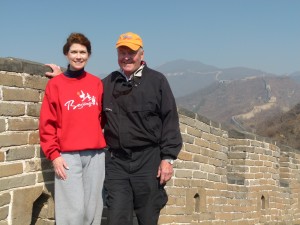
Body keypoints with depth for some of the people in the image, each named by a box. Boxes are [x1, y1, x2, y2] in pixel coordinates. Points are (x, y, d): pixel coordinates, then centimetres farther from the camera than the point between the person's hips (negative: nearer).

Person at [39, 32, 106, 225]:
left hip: (96, 154, 3)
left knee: (93, 209, 5)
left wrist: (100, 140, 8)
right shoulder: (55, 84, 2)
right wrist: (54, 154, -7)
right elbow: (47, 123, -1)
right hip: (68, 156, -3)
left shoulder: (96, 83, 10)